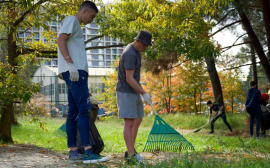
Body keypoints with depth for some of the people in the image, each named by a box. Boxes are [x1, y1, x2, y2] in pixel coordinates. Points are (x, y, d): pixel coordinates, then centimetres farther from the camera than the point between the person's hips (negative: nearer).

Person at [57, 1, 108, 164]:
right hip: (74, 71, -10)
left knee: (74, 112, 5)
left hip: (78, 72, 10)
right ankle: (88, 151, -21)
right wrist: (70, 64, -24)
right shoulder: (71, 20, 1)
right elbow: (61, 40, -14)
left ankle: (73, 152, 5)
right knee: (84, 108, -17)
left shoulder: (76, 27, 29)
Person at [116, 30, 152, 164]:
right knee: (129, 122, -14)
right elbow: (129, 79, -25)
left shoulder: (135, 50, 11)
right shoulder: (130, 55, -21)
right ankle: (131, 156, -17)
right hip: (125, 92, -10)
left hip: (133, 92, 10)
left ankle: (130, 151, 20)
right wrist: (144, 94, -26)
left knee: (138, 120, 13)